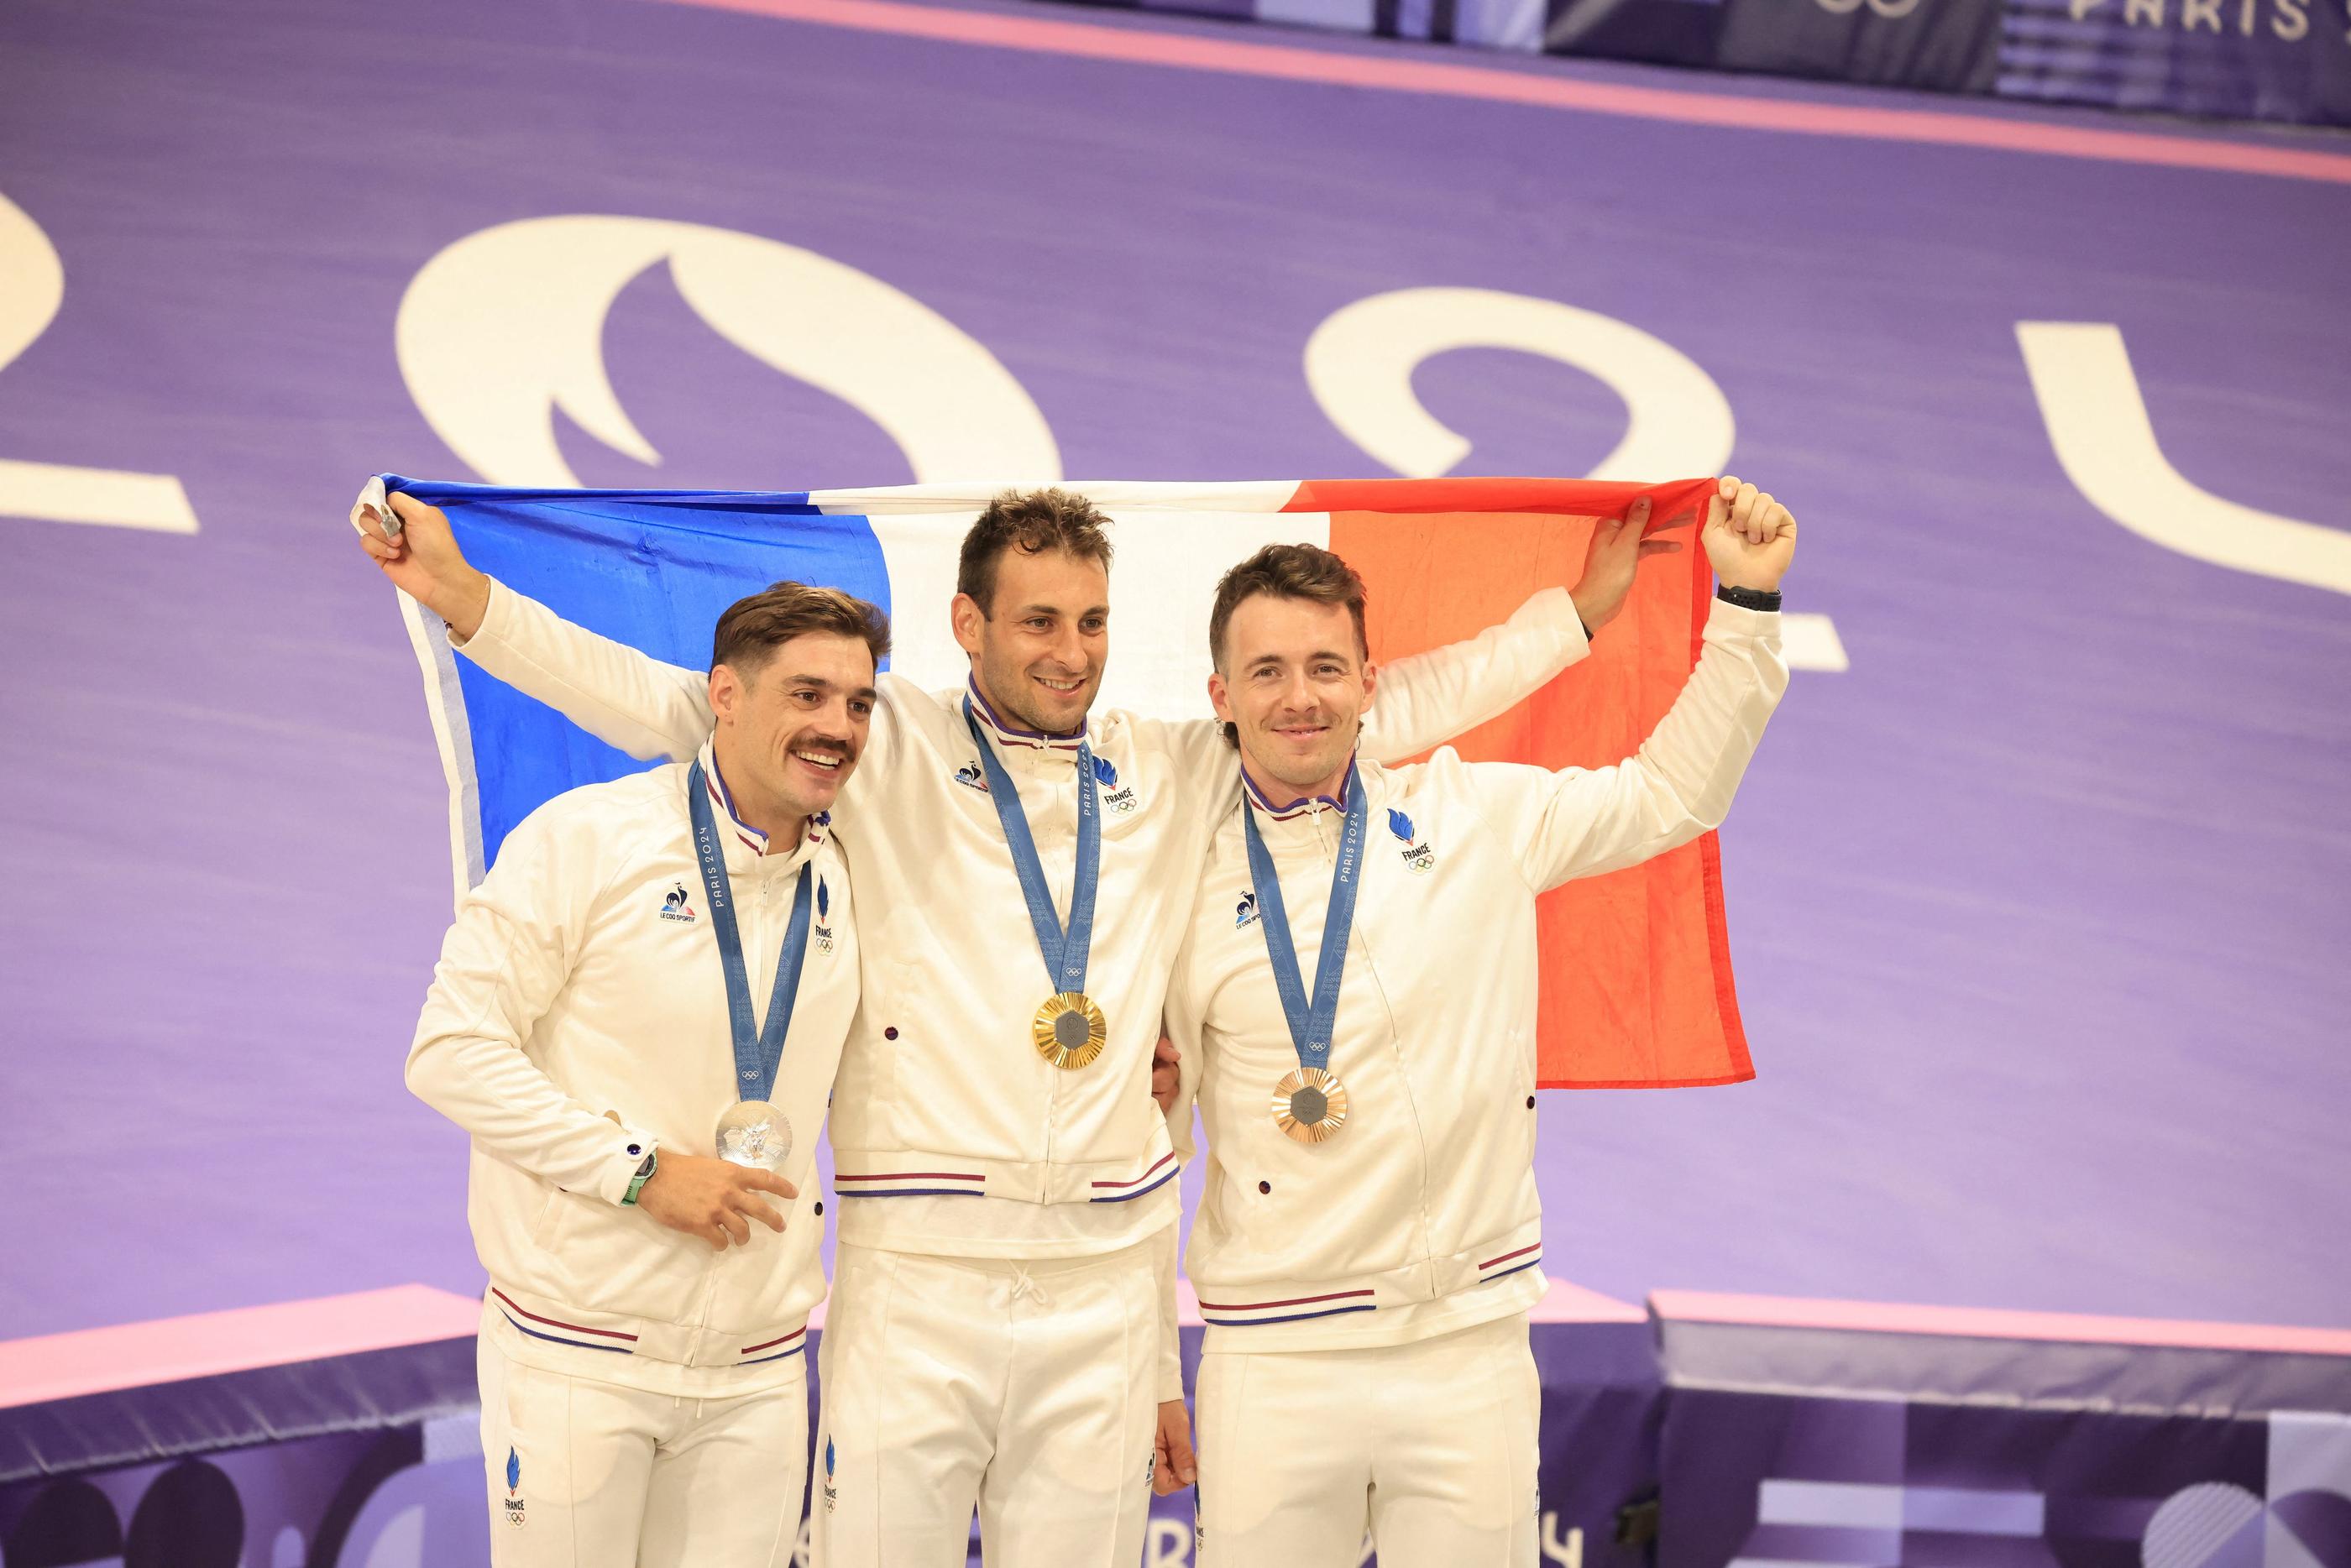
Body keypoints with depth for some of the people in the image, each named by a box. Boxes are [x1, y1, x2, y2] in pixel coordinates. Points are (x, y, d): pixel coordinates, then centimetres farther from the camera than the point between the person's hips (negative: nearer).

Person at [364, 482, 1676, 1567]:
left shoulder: (1180, 772, 13)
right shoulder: (884, 752, 5)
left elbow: (1387, 711, 20)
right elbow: (674, 708, 1)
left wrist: (1579, 610, 21)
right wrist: (466, 598, -7)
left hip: (1107, 1274, 3)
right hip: (916, 1265, -2)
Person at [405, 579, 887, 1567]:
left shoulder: (845, 883, 10)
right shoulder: (586, 838, -7)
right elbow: (451, 1051, -11)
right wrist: (641, 1171, -17)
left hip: (756, 1373, 5)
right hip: (577, 1359, -5)